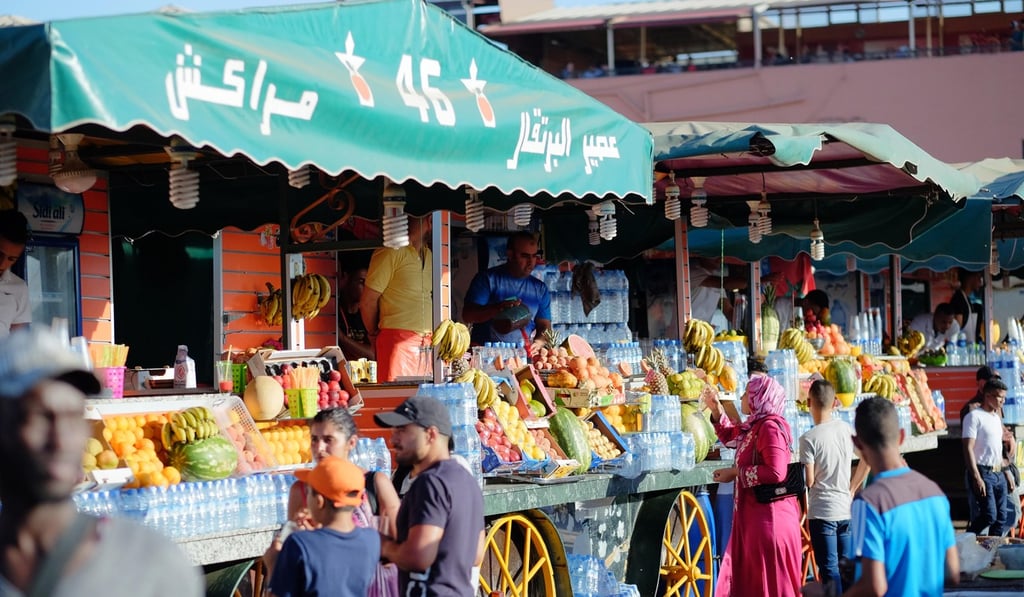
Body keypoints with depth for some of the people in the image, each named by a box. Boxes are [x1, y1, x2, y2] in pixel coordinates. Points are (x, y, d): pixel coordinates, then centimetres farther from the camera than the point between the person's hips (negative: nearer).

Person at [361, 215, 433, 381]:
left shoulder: (428, 255, 19)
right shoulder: (391, 252, -7)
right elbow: (367, 302, -5)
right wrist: (374, 335, 9)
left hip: (426, 341, 8)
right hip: (399, 340, -7)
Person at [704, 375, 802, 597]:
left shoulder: (770, 427, -18)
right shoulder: (755, 427, 12)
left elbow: (775, 472, -28)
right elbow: (730, 436, 33)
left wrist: (735, 473, -18)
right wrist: (716, 410, 18)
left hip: (769, 516, -10)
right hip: (754, 515, 10)